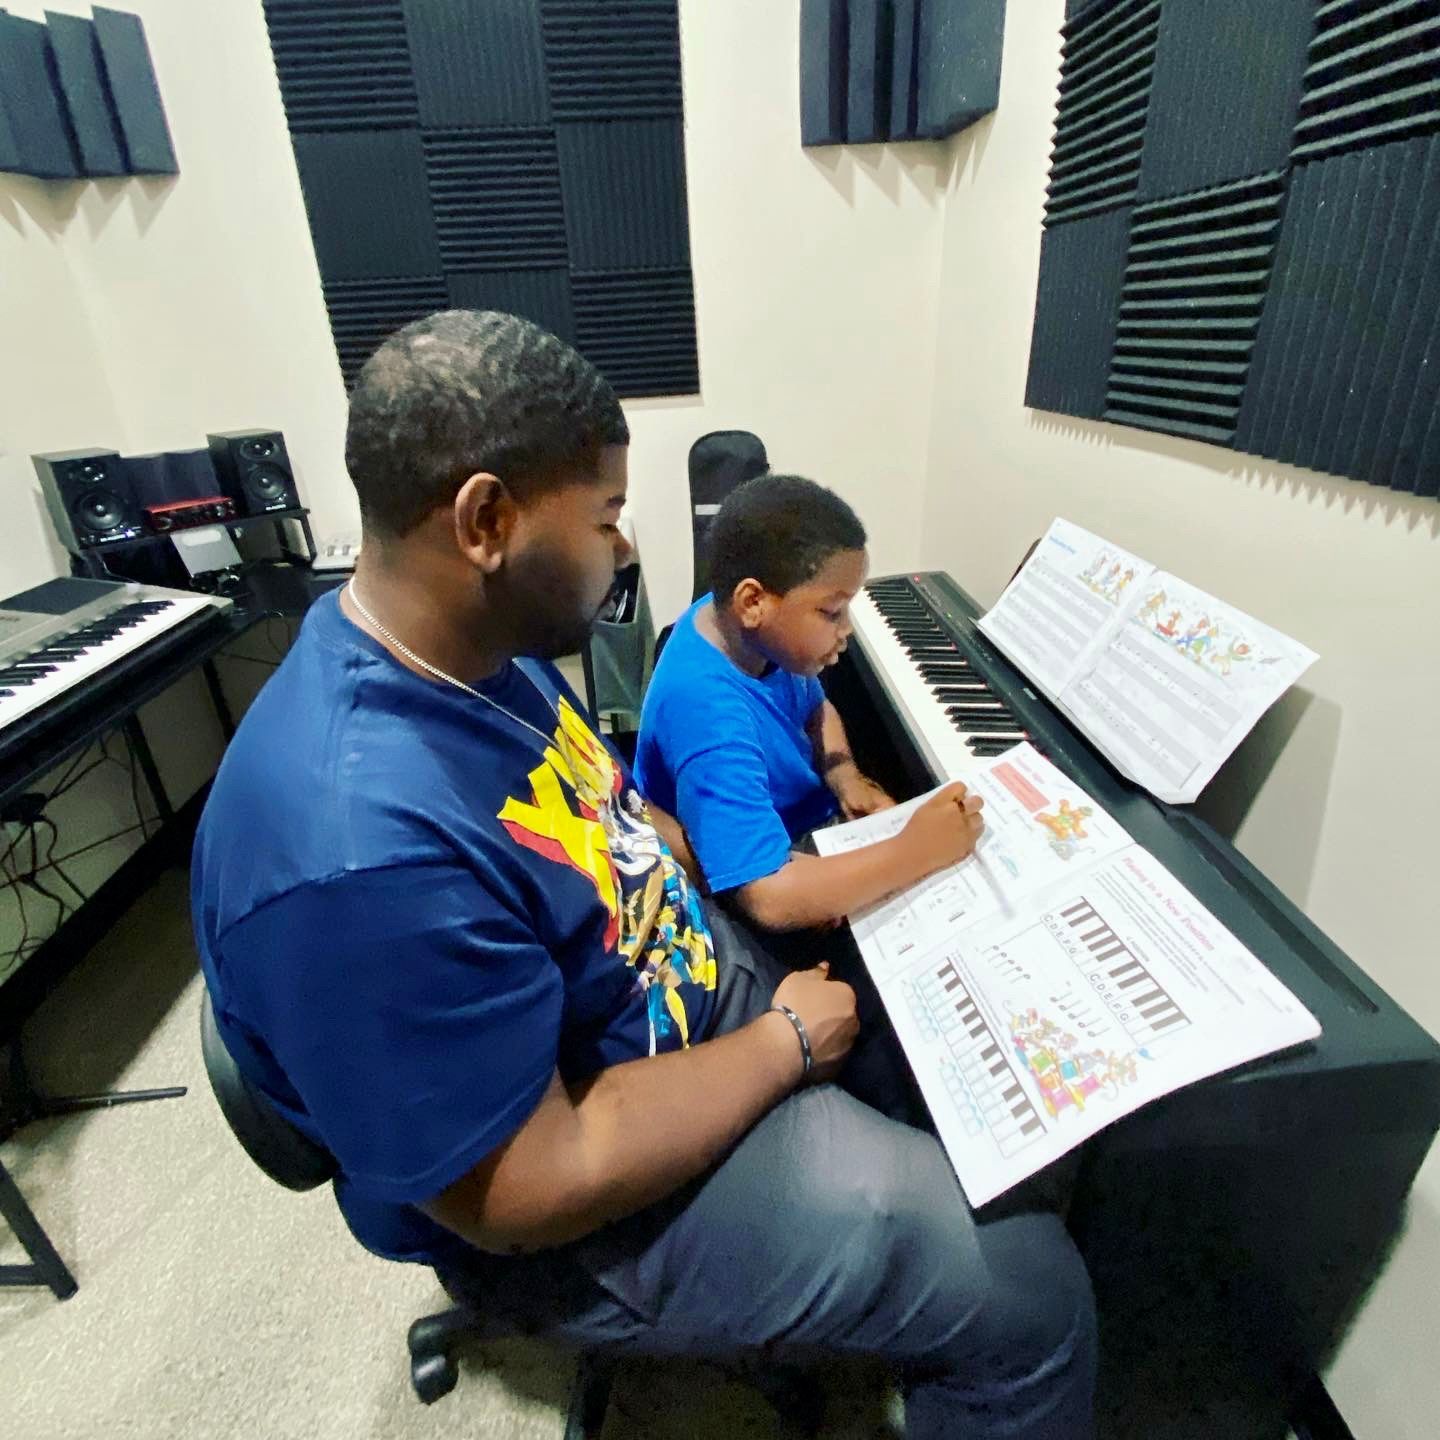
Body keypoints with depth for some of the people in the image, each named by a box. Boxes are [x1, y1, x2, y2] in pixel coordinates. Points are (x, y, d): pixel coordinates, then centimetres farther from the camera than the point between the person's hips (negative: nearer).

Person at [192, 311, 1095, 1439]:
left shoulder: (477, 646, -7)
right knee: (1031, 1293, -5)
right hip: (578, 1193, -7)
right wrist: (785, 1043, -17)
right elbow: (533, 1192, -28)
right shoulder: (359, 851, -37)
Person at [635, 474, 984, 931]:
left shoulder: (740, 627, -13)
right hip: (738, 913, -7)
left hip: (804, 829, 7)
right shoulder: (708, 713, -38)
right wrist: (917, 851, -36)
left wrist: (846, 779, -10)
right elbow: (771, 899, -44)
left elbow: (814, 708, 8)